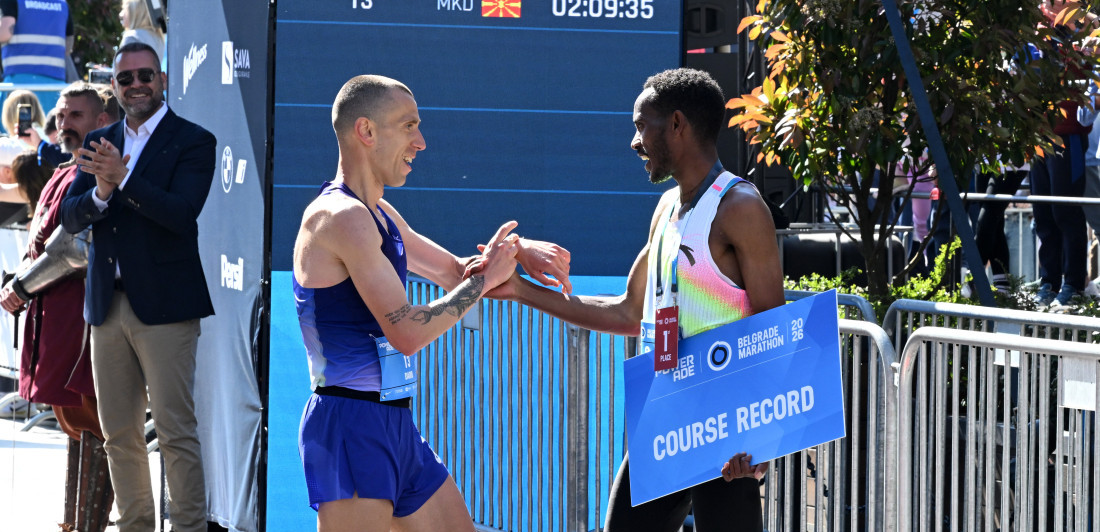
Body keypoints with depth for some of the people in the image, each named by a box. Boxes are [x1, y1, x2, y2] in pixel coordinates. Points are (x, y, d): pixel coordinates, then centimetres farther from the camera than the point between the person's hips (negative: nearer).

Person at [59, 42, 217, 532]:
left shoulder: (192, 142, -3)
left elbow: (182, 212, -17)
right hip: (108, 305, 6)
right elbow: (70, 218, 6)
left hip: (164, 306, -6)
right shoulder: (99, 143, 14)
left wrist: (122, 179, -28)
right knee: (118, 434, 11)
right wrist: (99, 194, -16)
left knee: (176, 431, -8)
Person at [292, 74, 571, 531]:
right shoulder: (342, 217, -16)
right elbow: (407, 332, -22)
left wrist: (517, 250, 9)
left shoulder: (381, 216, 16)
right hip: (351, 426, -10)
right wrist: (484, 278, -11)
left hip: (395, 425, 10)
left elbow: (454, 271, 29)